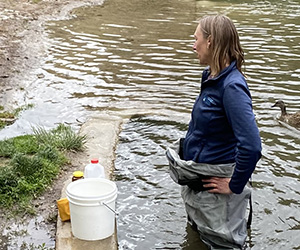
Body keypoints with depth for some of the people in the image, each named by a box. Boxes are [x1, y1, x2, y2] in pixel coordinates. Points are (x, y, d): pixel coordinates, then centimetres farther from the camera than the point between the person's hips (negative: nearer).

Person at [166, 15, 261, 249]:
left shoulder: (232, 86, -25)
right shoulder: (211, 76, 3)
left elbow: (251, 146, -31)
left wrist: (235, 186, -22)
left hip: (216, 183, -10)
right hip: (197, 181, 10)